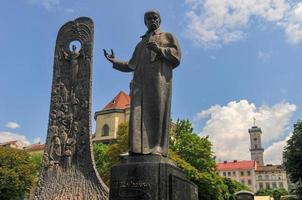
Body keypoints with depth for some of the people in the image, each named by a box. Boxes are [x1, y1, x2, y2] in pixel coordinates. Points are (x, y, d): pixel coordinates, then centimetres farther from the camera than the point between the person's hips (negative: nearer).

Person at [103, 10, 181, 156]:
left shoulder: (168, 36, 22)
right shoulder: (141, 44, 34)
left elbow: (176, 54, 4)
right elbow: (132, 65, 28)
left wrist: (159, 49, -10)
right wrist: (115, 61, 17)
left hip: (159, 76, -4)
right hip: (141, 79, 4)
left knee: (157, 111, -18)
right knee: (139, 112, -12)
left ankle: (157, 149, -23)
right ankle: (138, 149, -19)